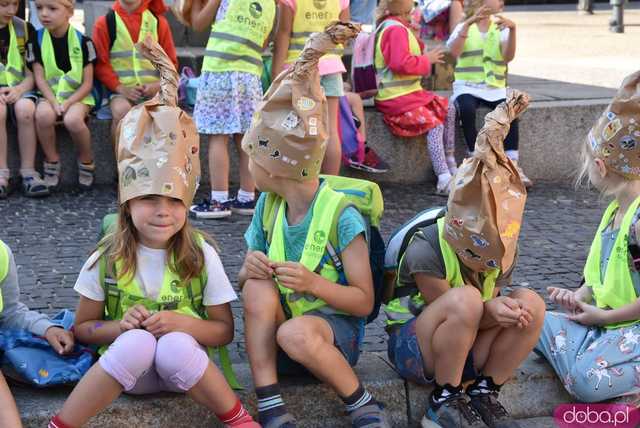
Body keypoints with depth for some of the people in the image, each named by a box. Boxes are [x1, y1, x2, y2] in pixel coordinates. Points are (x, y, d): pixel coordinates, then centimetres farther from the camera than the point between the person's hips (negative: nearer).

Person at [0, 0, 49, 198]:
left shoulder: (25, 29, 6)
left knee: (25, 109, -33)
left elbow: (32, 73, 5)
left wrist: (19, 89, -16)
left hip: (19, 88, 1)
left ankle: (28, 173, -25)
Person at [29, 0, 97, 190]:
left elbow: (87, 83, -5)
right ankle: (52, 161, -10)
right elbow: (39, 78, -2)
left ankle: (86, 161, -6)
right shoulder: (37, 39, 1)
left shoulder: (83, 41, -5)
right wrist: (54, 102, -17)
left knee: (72, 119, -35)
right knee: (43, 114, -33)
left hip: (78, 95, -2)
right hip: (49, 94, 2)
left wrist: (68, 103, -18)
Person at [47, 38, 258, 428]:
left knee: (174, 346, -36)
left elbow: (224, 330, 1)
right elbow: (83, 328, 4)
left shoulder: (201, 255, -6)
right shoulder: (108, 258, -6)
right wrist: (119, 327, -18)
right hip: (125, 364, 0)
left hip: (183, 366, 0)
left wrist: (184, 323, -20)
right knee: (137, 341, -36)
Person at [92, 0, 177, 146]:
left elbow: (170, 61, 10)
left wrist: (159, 84, -8)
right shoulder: (105, 23, 4)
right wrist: (120, 88, -12)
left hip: (153, 89, 1)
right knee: (121, 111, -34)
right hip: (121, 90, -1)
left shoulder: (158, 21, 8)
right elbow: (100, 63, 2)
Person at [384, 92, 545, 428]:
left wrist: (504, 310, -21)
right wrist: (489, 310, -36)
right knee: (465, 299, -36)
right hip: (415, 346, -6)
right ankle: (444, 401, -17)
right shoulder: (426, 251, -24)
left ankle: (483, 394, -6)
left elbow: (492, 304, 1)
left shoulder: (505, 251, -5)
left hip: (469, 348, 6)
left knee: (530, 303, -19)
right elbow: (455, 308, -18)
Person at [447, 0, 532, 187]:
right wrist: (469, 23, -22)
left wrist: (512, 30, -18)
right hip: (468, 86, -2)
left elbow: (508, 56, -5)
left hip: (495, 87, 2)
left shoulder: (500, 28, 12)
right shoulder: (463, 27, 5)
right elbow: (453, 52, -16)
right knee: (467, 110, -34)